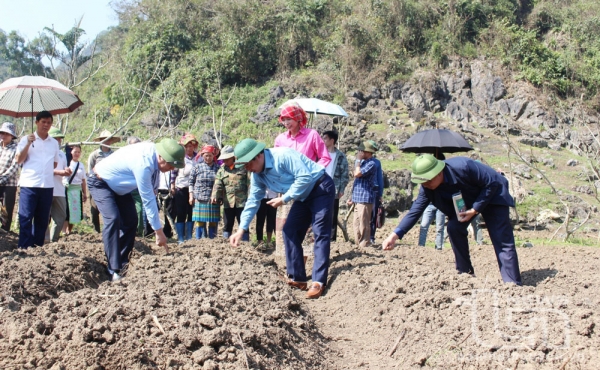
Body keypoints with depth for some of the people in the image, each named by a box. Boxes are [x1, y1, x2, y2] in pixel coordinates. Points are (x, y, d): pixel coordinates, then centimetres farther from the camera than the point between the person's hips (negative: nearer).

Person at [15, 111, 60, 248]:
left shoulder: (54, 143, 15)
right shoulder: (26, 139, 4)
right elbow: (19, 160, -2)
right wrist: (28, 143, -11)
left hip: (47, 185, 4)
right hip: (29, 185, -4)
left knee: (42, 219, 7)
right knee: (25, 218, -8)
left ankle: (37, 247, 14)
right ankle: (24, 248, -9)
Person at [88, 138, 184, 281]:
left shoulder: (153, 150, -12)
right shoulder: (144, 164, -37)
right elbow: (148, 200, -33)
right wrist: (159, 231, -29)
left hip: (118, 184, 9)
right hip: (100, 182, -9)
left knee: (131, 221, 2)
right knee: (113, 219, -25)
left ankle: (122, 263, 9)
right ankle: (114, 270, -25)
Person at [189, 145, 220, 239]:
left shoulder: (217, 167, 4)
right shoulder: (197, 167, 4)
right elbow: (191, 182, 8)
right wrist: (191, 196, 3)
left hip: (213, 200, 1)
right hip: (200, 199, -1)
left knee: (213, 222, 4)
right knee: (200, 221, 0)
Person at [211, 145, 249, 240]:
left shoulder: (242, 167, 1)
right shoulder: (221, 170, 10)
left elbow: (249, 182, -1)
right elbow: (217, 185, -1)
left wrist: (250, 198, -7)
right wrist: (214, 196, -19)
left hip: (242, 201, -3)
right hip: (228, 203, 3)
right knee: (227, 225, 10)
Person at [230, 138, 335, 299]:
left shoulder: (283, 155, -27)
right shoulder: (258, 175, 0)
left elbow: (305, 177, -30)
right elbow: (253, 201, 5)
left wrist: (284, 199, -25)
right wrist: (241, 229, 0)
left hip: (321, 189, -9)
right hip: (303, 196, 9)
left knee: (320, 233, -15)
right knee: (290, 231, 1)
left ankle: (319, 282, -19)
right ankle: (298, 279, 4)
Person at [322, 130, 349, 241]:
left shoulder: (341, 156, 3)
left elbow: (344, 175, 2)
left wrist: (341, 190, -7)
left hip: (333, 191, -2)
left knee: (332, 216, 2)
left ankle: (332, 239, 6)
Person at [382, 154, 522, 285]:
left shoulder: (462, 167, -37)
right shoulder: (427, 187, -20)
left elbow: (492, 183, -26)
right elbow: (416, 210, -20)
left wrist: (474, 210, -28)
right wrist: (395, 235, -31)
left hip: (492, 196, -5)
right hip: (465, 202, 6)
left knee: (502, 240, -13)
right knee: (454, 227, -15)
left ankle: (513, 285, -11)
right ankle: (465, 273, 0)